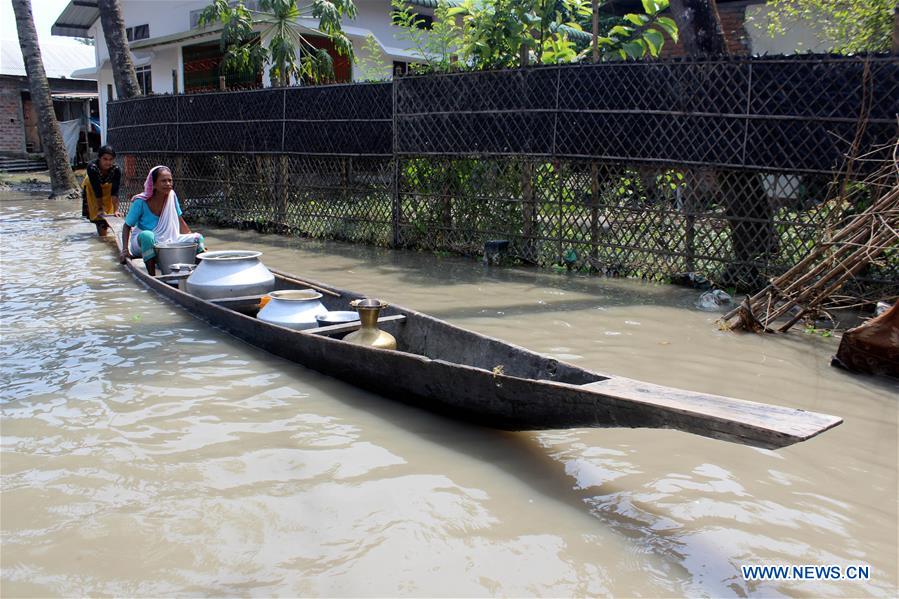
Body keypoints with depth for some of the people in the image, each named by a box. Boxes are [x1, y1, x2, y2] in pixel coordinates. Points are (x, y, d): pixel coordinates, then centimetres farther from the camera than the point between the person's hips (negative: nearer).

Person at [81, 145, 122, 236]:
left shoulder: (116, 169, -36)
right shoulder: (92, 167, -40)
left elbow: (115, 192, -36)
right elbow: (97, 190, -36)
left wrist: (116, 210, -42)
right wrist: (100, 208, -33)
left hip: (108, 187, 1)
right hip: (91, 186, -1)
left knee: (108, 209, 1)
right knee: (95, 211, 5)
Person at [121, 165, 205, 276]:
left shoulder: (172, 196, -6)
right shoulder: (141, 202, -16)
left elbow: (180, 221, 5)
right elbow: (127, 226, -7)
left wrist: (195, 240, -1)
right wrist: (125, 249, -19)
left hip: (167, 241, 4)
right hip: (142, 243, -4)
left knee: (197, 238, -14)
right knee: (147, 235, -39)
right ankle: (152, 276, -33)